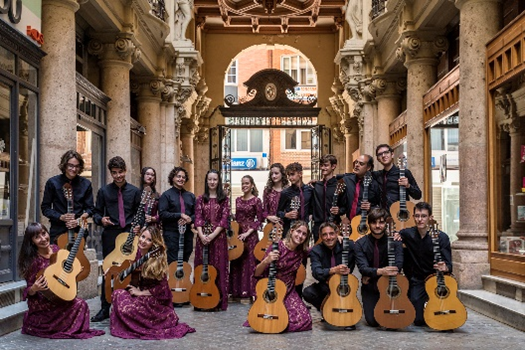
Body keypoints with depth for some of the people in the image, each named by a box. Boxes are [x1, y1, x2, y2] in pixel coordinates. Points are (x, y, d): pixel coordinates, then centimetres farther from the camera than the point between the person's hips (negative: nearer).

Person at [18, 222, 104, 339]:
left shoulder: (54, 249, -1)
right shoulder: (33, 260, -18)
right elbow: (29, 291, -14)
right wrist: (34, 289, -35)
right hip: (41, 302, -7)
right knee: (80, 305, -20)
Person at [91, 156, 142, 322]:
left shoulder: (134, 191, 8)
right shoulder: (104, 191, 6)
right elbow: (97, 212, 9)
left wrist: (138, 226, -7)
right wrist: (101, 219, -12)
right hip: (110, 235, 0)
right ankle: (105, 308, 10)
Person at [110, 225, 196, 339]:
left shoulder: (157, 259, -19)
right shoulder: (139, 252, 0)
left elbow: (161, 287, -17)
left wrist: (140, 293, -12)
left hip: (157, 299, -7)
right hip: (140, 293, 7)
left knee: (126, 308, -22)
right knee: (118, 294, -12)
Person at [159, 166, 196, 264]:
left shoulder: (191, 196, 14)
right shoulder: (166, 195, -1)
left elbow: (196, 213, 13)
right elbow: (162, 214, -11)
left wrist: (190, 219, -9)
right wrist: (180, 215, -17)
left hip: (187, 233, 5)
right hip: (171, 233, -5)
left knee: (185, 261, 8)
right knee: (173, 263, -7)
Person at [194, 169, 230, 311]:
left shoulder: (224, 198, 3)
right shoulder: (201, 198, 7)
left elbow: (224, 219, -5)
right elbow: (198, 218, 1)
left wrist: (213, 234, -15)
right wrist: (201, 235, -14)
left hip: (219, 236, -2)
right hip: (203, 237, 2)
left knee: (219, 267, 0)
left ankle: (219, 300, 5)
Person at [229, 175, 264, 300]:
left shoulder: (256, 200, -5)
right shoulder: (238, 200, 11)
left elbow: (259, 220, -7)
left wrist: (248, 232, -14)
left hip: (250, 234, -5)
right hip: (237, 233, 5)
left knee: (250, 261, -3)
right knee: (236, 262, 7)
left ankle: (250, 289, 4)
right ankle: (237, 289, 15)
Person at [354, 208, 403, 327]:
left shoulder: (394, 241, -8)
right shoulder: (360, 244, -6)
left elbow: (398, 266, -21)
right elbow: (363, 268, -17)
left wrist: (371, 275, -20)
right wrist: (380, 271, -38)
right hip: (370, 287, 0)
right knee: (372, 321, -11)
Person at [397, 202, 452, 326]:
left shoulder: (441, 237, -10)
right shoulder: (406, 234, -4)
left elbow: (448, 264, -14)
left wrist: (445, 268, -38)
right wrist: (396, 238, -10)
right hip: (416, 281, 1)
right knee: (418, 320, -7)